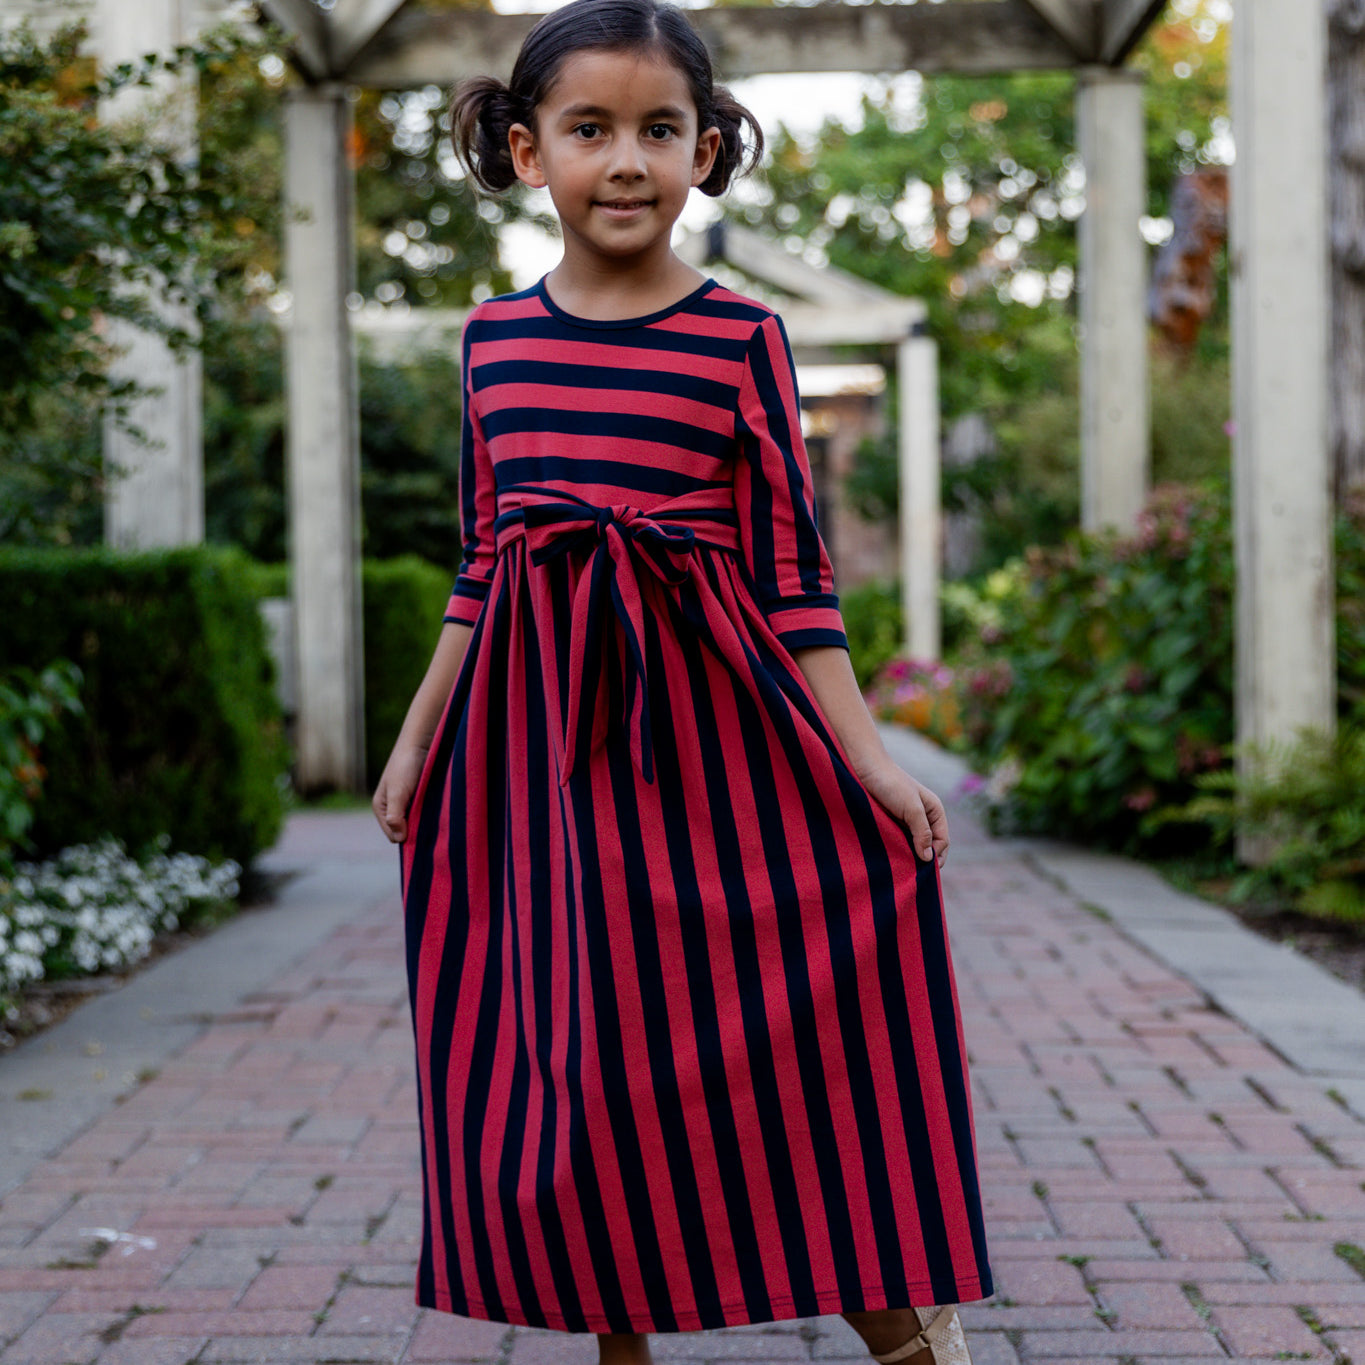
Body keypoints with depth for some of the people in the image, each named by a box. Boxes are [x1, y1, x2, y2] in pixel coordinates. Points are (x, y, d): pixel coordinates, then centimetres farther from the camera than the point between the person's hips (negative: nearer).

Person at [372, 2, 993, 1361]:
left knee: (782, 1041, -1)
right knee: (564, 1055, 8)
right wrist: (419, 735, 15)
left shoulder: (741, 336, -3)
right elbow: (481, 562, 14)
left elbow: (791, 566, -2)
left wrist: (868, 757, -7)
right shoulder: (493, 335, 7)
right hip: (537, 738, 4)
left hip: (705, 721, -3)